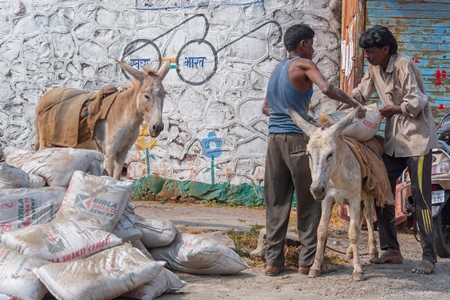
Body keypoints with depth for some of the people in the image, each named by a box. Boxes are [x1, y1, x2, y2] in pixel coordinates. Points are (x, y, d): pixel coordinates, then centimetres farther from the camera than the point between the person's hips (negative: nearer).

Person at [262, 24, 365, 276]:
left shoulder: (278, 69, 19)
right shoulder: (303, 64, -4)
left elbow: (266, 108, 27)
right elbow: (327, 88, -21)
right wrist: (357, 105, -13)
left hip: (275, 139, 7)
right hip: (297, 139, -7)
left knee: (276, 203, 7)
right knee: (309, 201, 1)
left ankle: (274, 261, 7)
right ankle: (308, 261, 3)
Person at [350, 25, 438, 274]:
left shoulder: (403, 65, -19)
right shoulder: (374, 68, 7)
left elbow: (416, 103, -23)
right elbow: (360, 94, 17)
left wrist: (391, 109, -8)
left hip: (416, 138, -9)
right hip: (394, 139, 9)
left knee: (420, 196, -8)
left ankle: (429, 257, -2)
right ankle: (391, 249, 17)